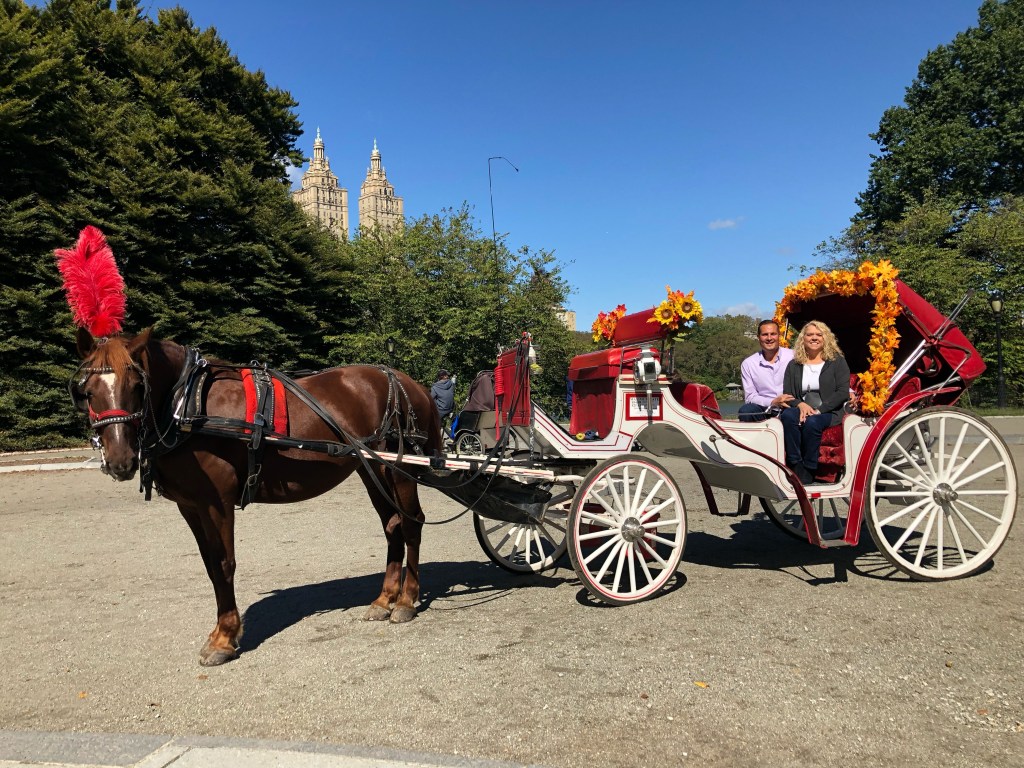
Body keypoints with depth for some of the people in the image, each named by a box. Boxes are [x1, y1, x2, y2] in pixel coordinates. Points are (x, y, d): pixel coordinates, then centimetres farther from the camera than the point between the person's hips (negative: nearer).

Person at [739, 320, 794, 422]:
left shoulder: (793, 357, 4)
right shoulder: (748, 364, 7)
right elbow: (750, 397, 3)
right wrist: (773, 402, -16)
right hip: (765, 410, 1)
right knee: (745, 410, -29)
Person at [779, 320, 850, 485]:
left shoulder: (837, 361, 11)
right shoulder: (794, 365, 18)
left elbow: (843, 392, -1)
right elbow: (787, 394, 9)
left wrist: (819, 410, -14)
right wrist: (800, 405, -14)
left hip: (829, 411, -2)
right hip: (802, 410, 2)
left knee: (811, 422, -36)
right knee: (787, 415, -33)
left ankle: (808, 474, -27)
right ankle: (797, 468, -33)